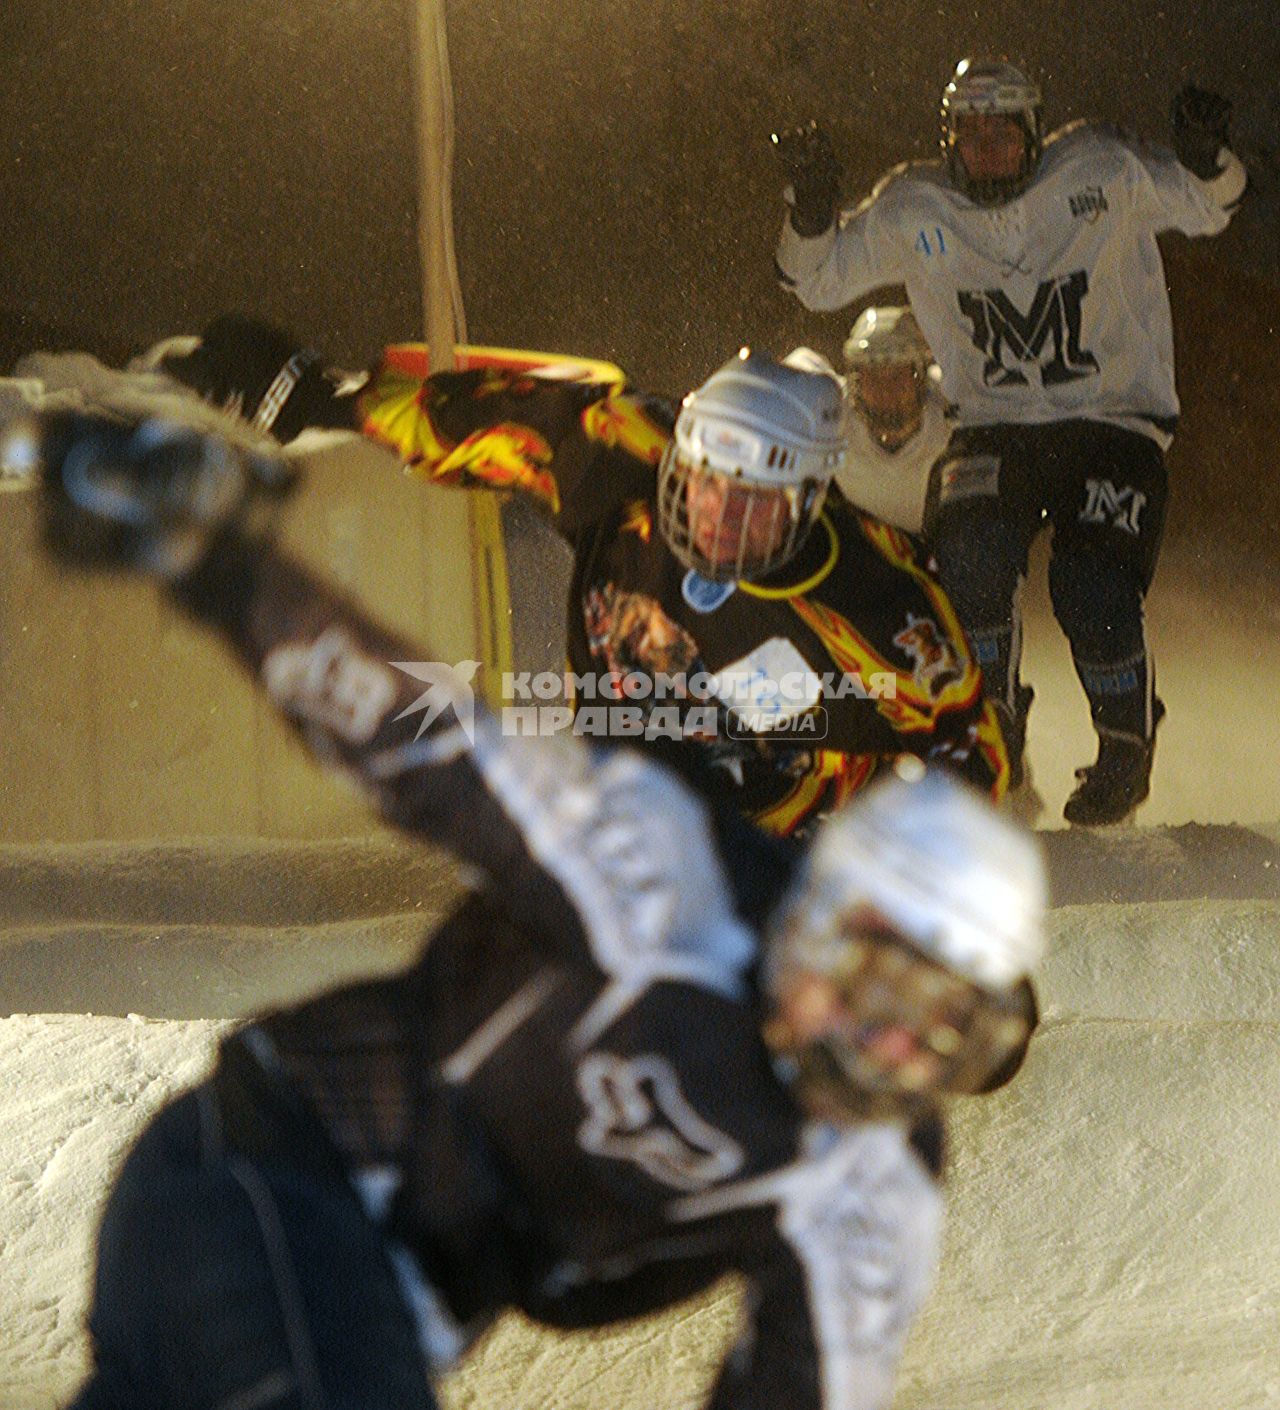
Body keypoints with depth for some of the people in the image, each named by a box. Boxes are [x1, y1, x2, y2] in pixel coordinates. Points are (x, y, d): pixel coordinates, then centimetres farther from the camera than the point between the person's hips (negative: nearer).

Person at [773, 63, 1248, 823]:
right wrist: (815, 205, -12)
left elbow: (1208, 207, 8)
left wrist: (1205, 158, -15)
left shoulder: (1102, 171, -4)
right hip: (995, 428, 2)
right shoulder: (915, 211, 0)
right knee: (970, 550, -27)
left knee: (1095, 593, -20)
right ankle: (992, 726, -3)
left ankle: (1127, 748, 9)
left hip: (1114, 421, -2)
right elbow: (817, 280, 8)